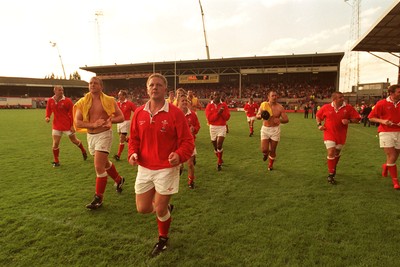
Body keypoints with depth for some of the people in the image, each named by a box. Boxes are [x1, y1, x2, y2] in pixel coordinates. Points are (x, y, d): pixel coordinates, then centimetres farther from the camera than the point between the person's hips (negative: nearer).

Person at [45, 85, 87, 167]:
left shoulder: (67, 101, -11)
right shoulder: (50, 101, -1)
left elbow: (72, 113, -8)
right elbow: (48, 110, 15)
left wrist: (72, 125, -11)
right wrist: (47, 117, -6)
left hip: (68, 125, -2)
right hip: (56, 126, 3)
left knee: (74, 140, 11)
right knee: (55, 143, 1)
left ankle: (83, 151, 40)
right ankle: (56, 161, 18)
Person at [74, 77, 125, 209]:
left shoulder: (109, 100, -5)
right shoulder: (83, 102, 1)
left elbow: (121, 117, -4)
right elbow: (77, 122, -4)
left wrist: (109, 120, -22)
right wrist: (93, 124, -19)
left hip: (104, 135, -5)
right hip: (91, 136, 5)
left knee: (99, 166, -10)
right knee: (105, 163, 21)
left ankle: (99, 198, 5)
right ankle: (119, 180, 47)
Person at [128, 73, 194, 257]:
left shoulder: (175, 113, -12)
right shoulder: (139, 113, 1)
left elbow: (187, 141, -11)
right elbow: (134, 138, 12)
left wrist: (179, 155, -30)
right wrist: (132, 153, -8)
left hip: (167, 169, -4)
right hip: (144, 168, 5)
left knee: (160, 210, 5)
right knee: (142, 208, 11)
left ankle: (163, 239, 36)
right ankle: (165, 208, 45)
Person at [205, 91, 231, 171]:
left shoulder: (224, 105, 0)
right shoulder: (209, 106, -3)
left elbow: (227, 117, -2)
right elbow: (209, 118, -12)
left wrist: (222, 112, -18)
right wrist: (218, 113, -20)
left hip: (222, 127, -1)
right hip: (213, 127, 1)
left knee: (219, 145, -13)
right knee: (215, 146, 12)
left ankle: (219, 163, 3)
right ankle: (220, 160, 36)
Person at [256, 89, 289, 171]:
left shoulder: (280, 107, -7)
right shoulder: (263, 105, -3)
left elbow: (286, 119, -6)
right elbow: (257, 116, 4)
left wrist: (280, 120, -28)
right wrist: (261, 116, -20)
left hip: (275, 130, 0)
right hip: (265, 129, 0)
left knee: (273, 150, 7)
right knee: (264, 149, -8)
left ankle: (270, 164, 33)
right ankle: (265, 154, 31)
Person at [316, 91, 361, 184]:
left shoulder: (348, 108, -5)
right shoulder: (326, 107, -5)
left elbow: (357, 118, -1)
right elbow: (318, 115, 11)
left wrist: (349, 121, -19)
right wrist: (319, 125, -2)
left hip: (341, 135, 2)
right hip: (329, 134, -2)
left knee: (337, 153, 17)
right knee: (331, 152, -12)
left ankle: (334, 168, 45)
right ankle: (330, 175, -1)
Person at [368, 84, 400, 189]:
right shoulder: (382, 103, -4)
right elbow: (371, 117, -1)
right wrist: (382, 121, -16)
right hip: (386, 133, -4)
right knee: (391, 157, -7)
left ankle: (386, 166, 47)